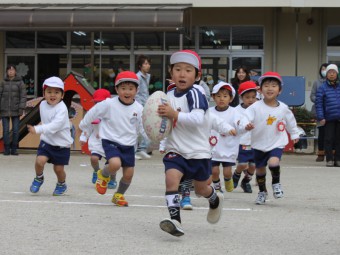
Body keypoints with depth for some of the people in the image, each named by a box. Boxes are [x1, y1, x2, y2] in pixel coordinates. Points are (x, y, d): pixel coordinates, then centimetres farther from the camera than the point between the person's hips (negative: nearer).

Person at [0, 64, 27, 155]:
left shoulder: (20, 82, -1)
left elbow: (23, 96, -5)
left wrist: (21, 109, -13)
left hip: (15, 110, -1)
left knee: (15, 130, 0)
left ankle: (14, 149, 9)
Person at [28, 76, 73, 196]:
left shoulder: (62, 109, -22)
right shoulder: (43, 105, 0)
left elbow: (55, 126, -35)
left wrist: (37, 129, -42)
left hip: (62, 144, -4)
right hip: (47, 141, 4)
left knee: (58, 168, 4)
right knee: (39, 161, -17)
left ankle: (61, 184, 35)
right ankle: (39, 178, 13)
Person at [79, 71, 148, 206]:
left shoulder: (139, 109, -3)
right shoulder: (108, 104, -12)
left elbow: (144, 128, 4)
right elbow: (93, 113, 2)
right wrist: (83, 126, 14)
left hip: (129, 145, 4)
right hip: (111, 141, -4)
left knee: (128, 174, 4)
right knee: (115, 164, -28)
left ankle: (119, 195, 32)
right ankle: (103, 175, 8)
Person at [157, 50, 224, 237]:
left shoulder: (194, 95, -17)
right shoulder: (168, 95, 4)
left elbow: (197, 119, -32)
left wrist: (174, 114, -40)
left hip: (198, 151, -3)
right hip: (175, 150, 4)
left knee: (201, 188, 16)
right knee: (171, 177, -24)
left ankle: (215, 200, 52)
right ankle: (175, 221, -28)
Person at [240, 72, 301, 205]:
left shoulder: (283, 108, -4)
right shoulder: (256, 107, -13)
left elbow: (291, 122, 13)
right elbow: (245, 117, -23)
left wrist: (295, 134, 25)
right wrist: (246, 125, -45)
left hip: (277, 144, -1)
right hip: (259, 144, 1)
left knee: (273, 162, -26)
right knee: (260, 170, 12)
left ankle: (276, 183, 4)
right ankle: (262, 191, 37)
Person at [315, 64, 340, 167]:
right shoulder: (322, 88, -2)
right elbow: (318, 103, -4)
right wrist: (321, 117, -10)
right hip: (328, 119, -3)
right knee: (329, 139, 1)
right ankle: (329, 159, 9)